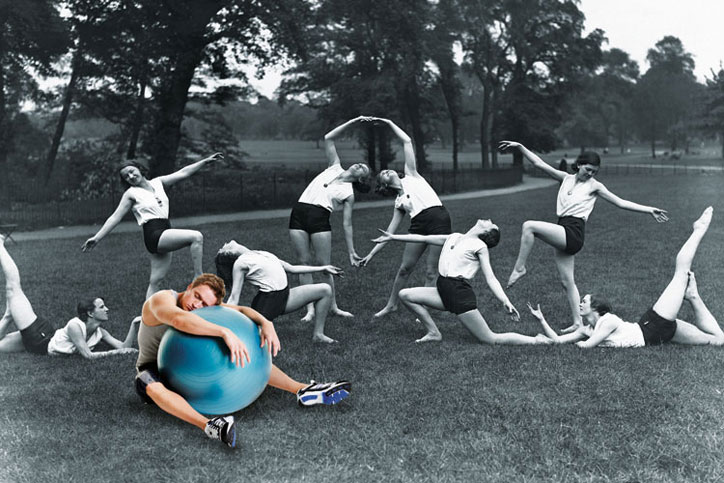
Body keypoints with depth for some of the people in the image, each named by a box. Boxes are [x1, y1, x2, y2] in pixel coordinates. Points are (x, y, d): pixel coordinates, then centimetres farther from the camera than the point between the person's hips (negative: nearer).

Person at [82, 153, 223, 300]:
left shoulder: (158, 183, 14)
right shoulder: (131, 194, 0)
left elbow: (183, 173, 14)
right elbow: (115, 217, -1)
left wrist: (206, 161, 12)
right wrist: (97, 238, -7)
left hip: (165, 235, 6)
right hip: (154, 234, -6)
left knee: (156, 282, 5)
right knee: (196, 237, -22)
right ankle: (199, 277, -21)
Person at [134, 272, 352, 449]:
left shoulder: (206, 304, -5)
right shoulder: (162, 299, -26)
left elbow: (240, 310, -9)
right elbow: (179, 320, -48)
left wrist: (266, 323, -31)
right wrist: (225, 332, -57)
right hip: (154, 369, -6)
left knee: (245, 354, -2)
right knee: (151, 385, -43)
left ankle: (303, 391, -6)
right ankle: (208, 426, -61)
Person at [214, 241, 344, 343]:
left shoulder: (261, 254, 18)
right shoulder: (240, 263, -5)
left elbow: (291, 268, 21)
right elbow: (234, 298, -7)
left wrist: (323, 268, 22)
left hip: (285, 296, 8)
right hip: (269, 301, -8)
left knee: (325, 290, 9)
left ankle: (318, 334, 10)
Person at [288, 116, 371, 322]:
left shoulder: (348, 193, 6)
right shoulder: (335, 168, 16)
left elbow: (347, 225, 4)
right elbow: (328, 139, 15)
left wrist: (351, 252, -2)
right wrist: (353, 122, 12)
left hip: (320, 218, -3)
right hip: (298, 214, 3)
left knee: (324, 265, -2)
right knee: (304, 263, 1)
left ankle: (333, 306, 14)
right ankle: (310, 309, 5)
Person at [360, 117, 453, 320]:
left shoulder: (411, 176, 14)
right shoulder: (399, 202, 19)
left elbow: (407, 142, 11)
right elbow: (390, 231, 16)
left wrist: (389, 123, 15)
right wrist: (372, 253, 13)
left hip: (439, 219, -4)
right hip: (419, 225, 4)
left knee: (431, 271, -2)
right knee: (405, 268, 11)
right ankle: (392, 304, 29)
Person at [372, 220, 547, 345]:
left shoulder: (480, 247, -1)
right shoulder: (453, 238, 17)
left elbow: (490, 278, -6)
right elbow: (423, 238, 22)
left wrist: (506, 302, -21)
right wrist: (393, 237, 23)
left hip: (460, 293, -7)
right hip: (443, 290, 7)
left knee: (491, 339, -10)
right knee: (405, 295, 1)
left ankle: (539, 340, 1)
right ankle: (434, 333, 8)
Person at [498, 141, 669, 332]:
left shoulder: (594, 186, 5)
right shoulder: (566, 178, 15)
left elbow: (621, 203, 7)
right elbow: (540, 163, 11)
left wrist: (649, 210, 2)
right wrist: (520, 147, 3)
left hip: (573, 233, -6)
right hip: (562, 234, 6)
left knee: (529, 226, -23)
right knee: (567, 282, 7)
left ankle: (519, 268, -13)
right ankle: (577, 322, 13)